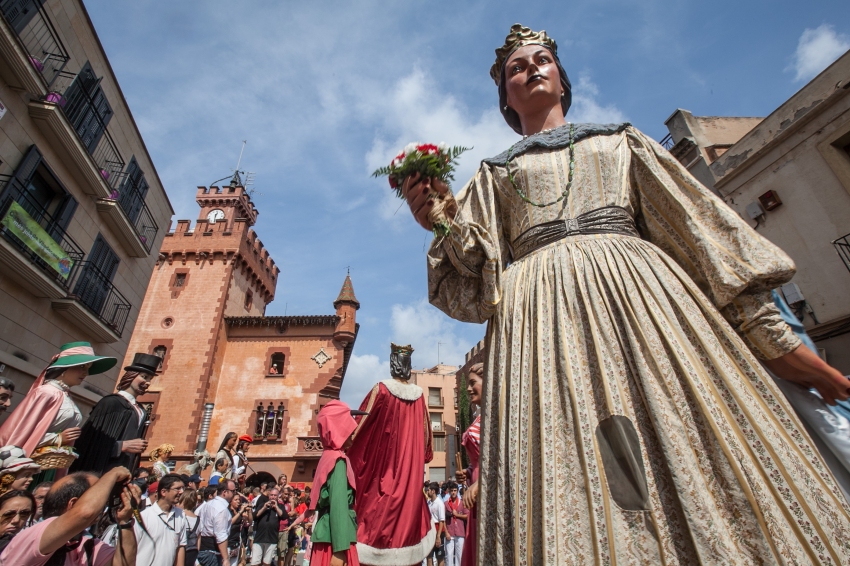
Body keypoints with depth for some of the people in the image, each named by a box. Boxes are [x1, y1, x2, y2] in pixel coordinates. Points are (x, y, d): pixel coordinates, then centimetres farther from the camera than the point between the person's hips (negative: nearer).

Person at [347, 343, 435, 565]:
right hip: (410, 461, 3)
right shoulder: (418, 394, -1)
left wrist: (349, 452, 1)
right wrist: (425, 454, 23)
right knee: (408, 498, 15)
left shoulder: (381, 389, -11)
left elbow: (363, 423, -9)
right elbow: (425, 430, 7)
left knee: (377, 506, 7)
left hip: (382, 458, -3)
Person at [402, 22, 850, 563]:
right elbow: (478, 274, 11)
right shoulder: (495, 171, 23)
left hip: (642, 290, 2)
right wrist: (444, 223, -10)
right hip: (542, 312, -1)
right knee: (578, 497, -11)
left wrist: (774, 336, 10)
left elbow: (697, 224, 17)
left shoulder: (620, 139, 26)